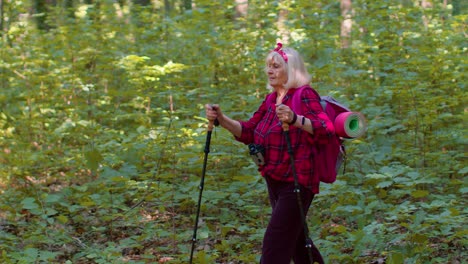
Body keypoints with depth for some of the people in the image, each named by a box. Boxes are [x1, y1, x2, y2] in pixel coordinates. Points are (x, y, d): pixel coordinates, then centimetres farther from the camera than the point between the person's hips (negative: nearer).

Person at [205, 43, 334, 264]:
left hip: (296, 184, -9)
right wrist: (221, 119, -3)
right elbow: (248, 132, 13)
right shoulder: (270, 99, 12)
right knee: (295, 240, 21)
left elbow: (326, 129, -24)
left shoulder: (305, 95, -11)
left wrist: (295, 120, -41)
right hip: (275, 183, 9)